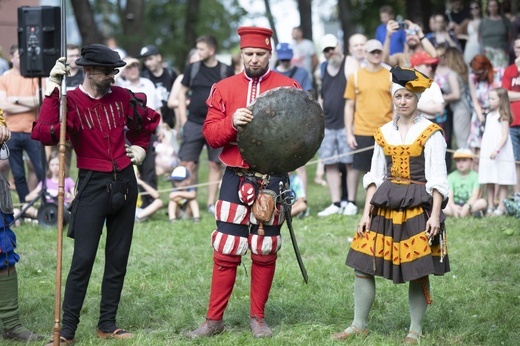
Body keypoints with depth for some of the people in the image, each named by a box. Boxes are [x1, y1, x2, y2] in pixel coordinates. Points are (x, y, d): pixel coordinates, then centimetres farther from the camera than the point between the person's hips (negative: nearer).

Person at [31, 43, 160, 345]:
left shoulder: (122, 97, 4)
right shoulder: (70, 101, -9)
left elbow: (150, 119, 25)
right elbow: (44, 134, -29)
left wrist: (141, 146, 14)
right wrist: (52, 90, -28)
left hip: (125, 183, 5)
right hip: (93, 185, -5)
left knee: (118, 258, 9)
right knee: (83, 259, -9)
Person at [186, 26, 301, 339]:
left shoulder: (288, 87, 2)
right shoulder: (224, 88, 5)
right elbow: (210, 134, 0)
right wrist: (232, 122, -18)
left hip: (273, 179, -1)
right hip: (236, 178, 1)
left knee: (265, 251, 7)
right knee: (225, 251, 1)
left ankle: (258, 318, 19)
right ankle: (214, 319, 9)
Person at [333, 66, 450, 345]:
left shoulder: (431, 133, -3)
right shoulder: (383, 133, 10)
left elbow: (437, 178, -6)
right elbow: (375, 176, 11)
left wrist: (434, 215, -14)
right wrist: (367, 212, 4)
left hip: (418, 207, -4)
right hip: (385, 206, 4)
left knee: (418, 272, 0)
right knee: (362, 267, 2)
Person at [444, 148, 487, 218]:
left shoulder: (475, 176, 2)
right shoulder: (451, 177, 5)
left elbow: (475, 195, -12)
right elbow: (449, 196, -9)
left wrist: (467, 206, -31)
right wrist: (453, 207, -31)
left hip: (470, 203, -1)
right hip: (455, 205, 1)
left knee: (483, 202, -30)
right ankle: (471, 214, -31)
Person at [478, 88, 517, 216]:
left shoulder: (503, 116, -7)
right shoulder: (489, 115, 14)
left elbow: (504, 136, -14)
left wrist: (497, 150, -25)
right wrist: (481, 150, 16)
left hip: (500, 155, -7)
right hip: (487, 154, 7)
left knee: (502, 182, -3)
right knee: (489, 183, 8)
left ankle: (501, 207, -1)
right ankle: (490, 206, 13)